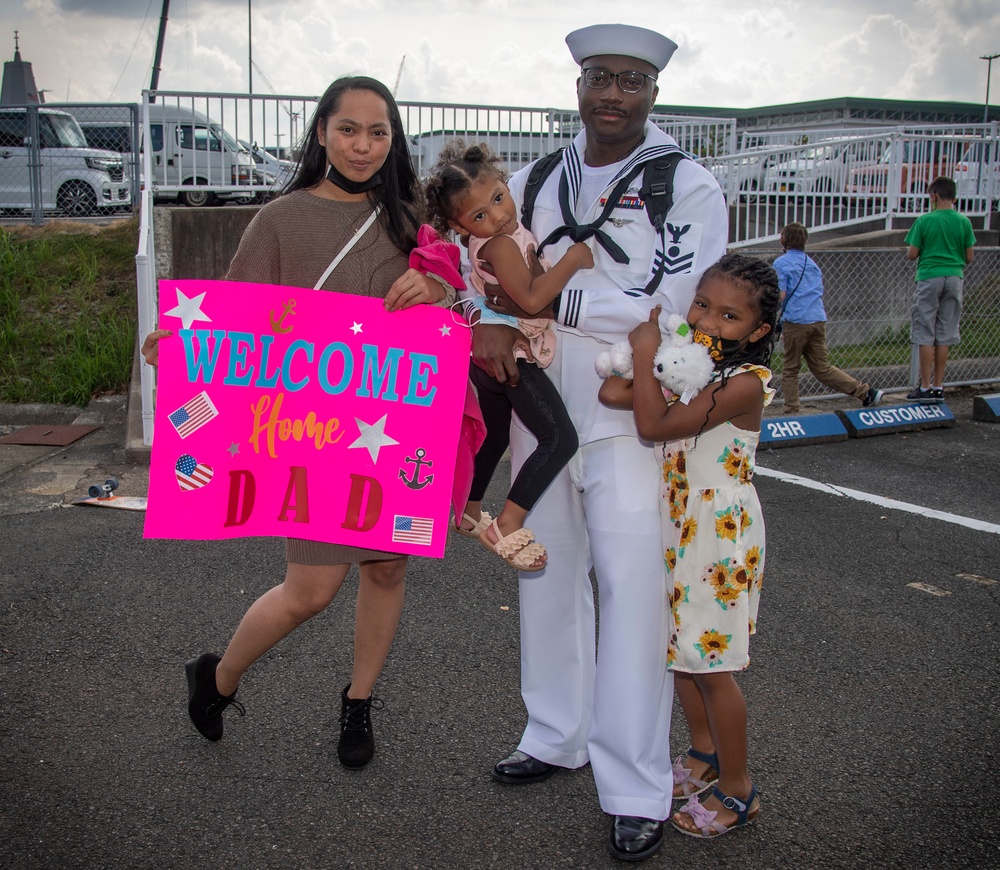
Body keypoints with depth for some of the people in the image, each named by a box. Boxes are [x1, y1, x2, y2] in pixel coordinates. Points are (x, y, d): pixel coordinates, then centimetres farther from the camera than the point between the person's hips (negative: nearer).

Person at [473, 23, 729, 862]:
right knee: (548, 574, 14)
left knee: (634, 589, -5)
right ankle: (557, 737, 32)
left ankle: (637, 792, 7)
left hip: (630, 421, -4)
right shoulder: (534, 185, 9)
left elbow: (662, 305, -15)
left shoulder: (690, 189, -4)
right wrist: (481, 321, -9)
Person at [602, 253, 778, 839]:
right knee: (681, 648, 18)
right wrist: (643, 378, -20)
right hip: (675, 525, 8)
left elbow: (654, 424, -26)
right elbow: (611, 392, -2)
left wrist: (646, 355, -19)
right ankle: (704, 754, 38)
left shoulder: (744, 382, -20)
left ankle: (737, 790, 17)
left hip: (720, 532, -8)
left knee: (712, 664, 1)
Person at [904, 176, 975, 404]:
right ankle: (938, 387, 12)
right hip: (954, 279, 3)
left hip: (929, 278, -3)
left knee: (925, 335, 1)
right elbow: (969, 257, 6)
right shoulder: (964, 222, 3)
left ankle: (925, 388, 0)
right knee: (944, 335, 8)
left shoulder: (924, 221, -6)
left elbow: (911, 254, -5)